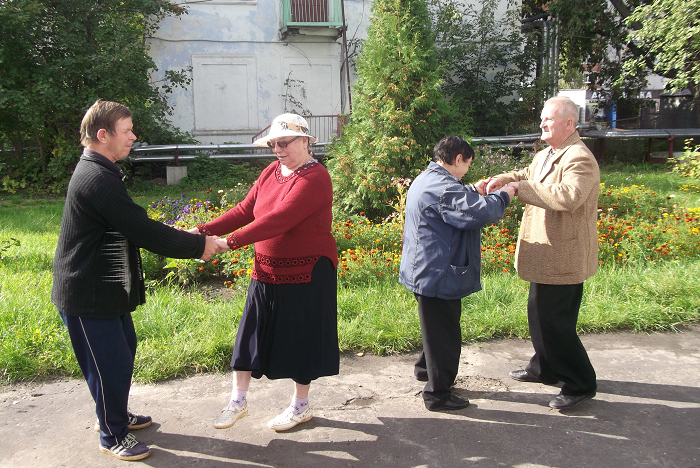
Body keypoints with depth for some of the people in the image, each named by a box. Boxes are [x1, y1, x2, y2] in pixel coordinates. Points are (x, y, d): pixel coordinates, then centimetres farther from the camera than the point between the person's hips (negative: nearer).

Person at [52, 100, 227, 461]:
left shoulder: (99, 173, 10)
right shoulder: (97, 179, -25)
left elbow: (133, 228, 13)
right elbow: (143, 230, -26)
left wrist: (194, 241, 9)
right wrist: (198, 245, -17)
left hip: (106, 288, 11)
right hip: (88, 296, -11)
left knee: (123, 351, 23)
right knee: (111, 365, 3)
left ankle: (114, 415, 42)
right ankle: (112, 436, 23)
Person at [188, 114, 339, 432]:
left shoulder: (315, 178, -18)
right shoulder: (271, 172, 7)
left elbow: (279, 219, -29)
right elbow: (244, 211, 3)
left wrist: (228, 242, -33)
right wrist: (204, 231, -9)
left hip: (306, 276, -7)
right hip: (266, 272, 7)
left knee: (301, 339, 8)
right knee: (251, 333, 12)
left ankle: (301, 406, 29)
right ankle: (238, 400, 29)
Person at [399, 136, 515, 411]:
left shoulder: (426, 180, 11)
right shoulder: (443, 187, -23)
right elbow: (481, 212, -30)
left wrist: (475, 189, 20)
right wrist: (503, 195, -14)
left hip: (425, 272, 11)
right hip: (438, 275, -11)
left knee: (437, 329, 27)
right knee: (443, 334, 3)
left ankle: (425, 369, 44)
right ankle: (438, 394, 15)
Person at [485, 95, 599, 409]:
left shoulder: (579, 159, -20)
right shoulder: (545, 155, 12)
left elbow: (569, 196, -36)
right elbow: (529, 175, 30)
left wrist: (522, 188, -29)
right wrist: (505, 179, 7)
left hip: (562, 257, -10)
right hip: (546, 254, 10)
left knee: (555, 321, -3)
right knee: (540, 314, 21)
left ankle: (580, 385, 13)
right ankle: (545, 368, 39)